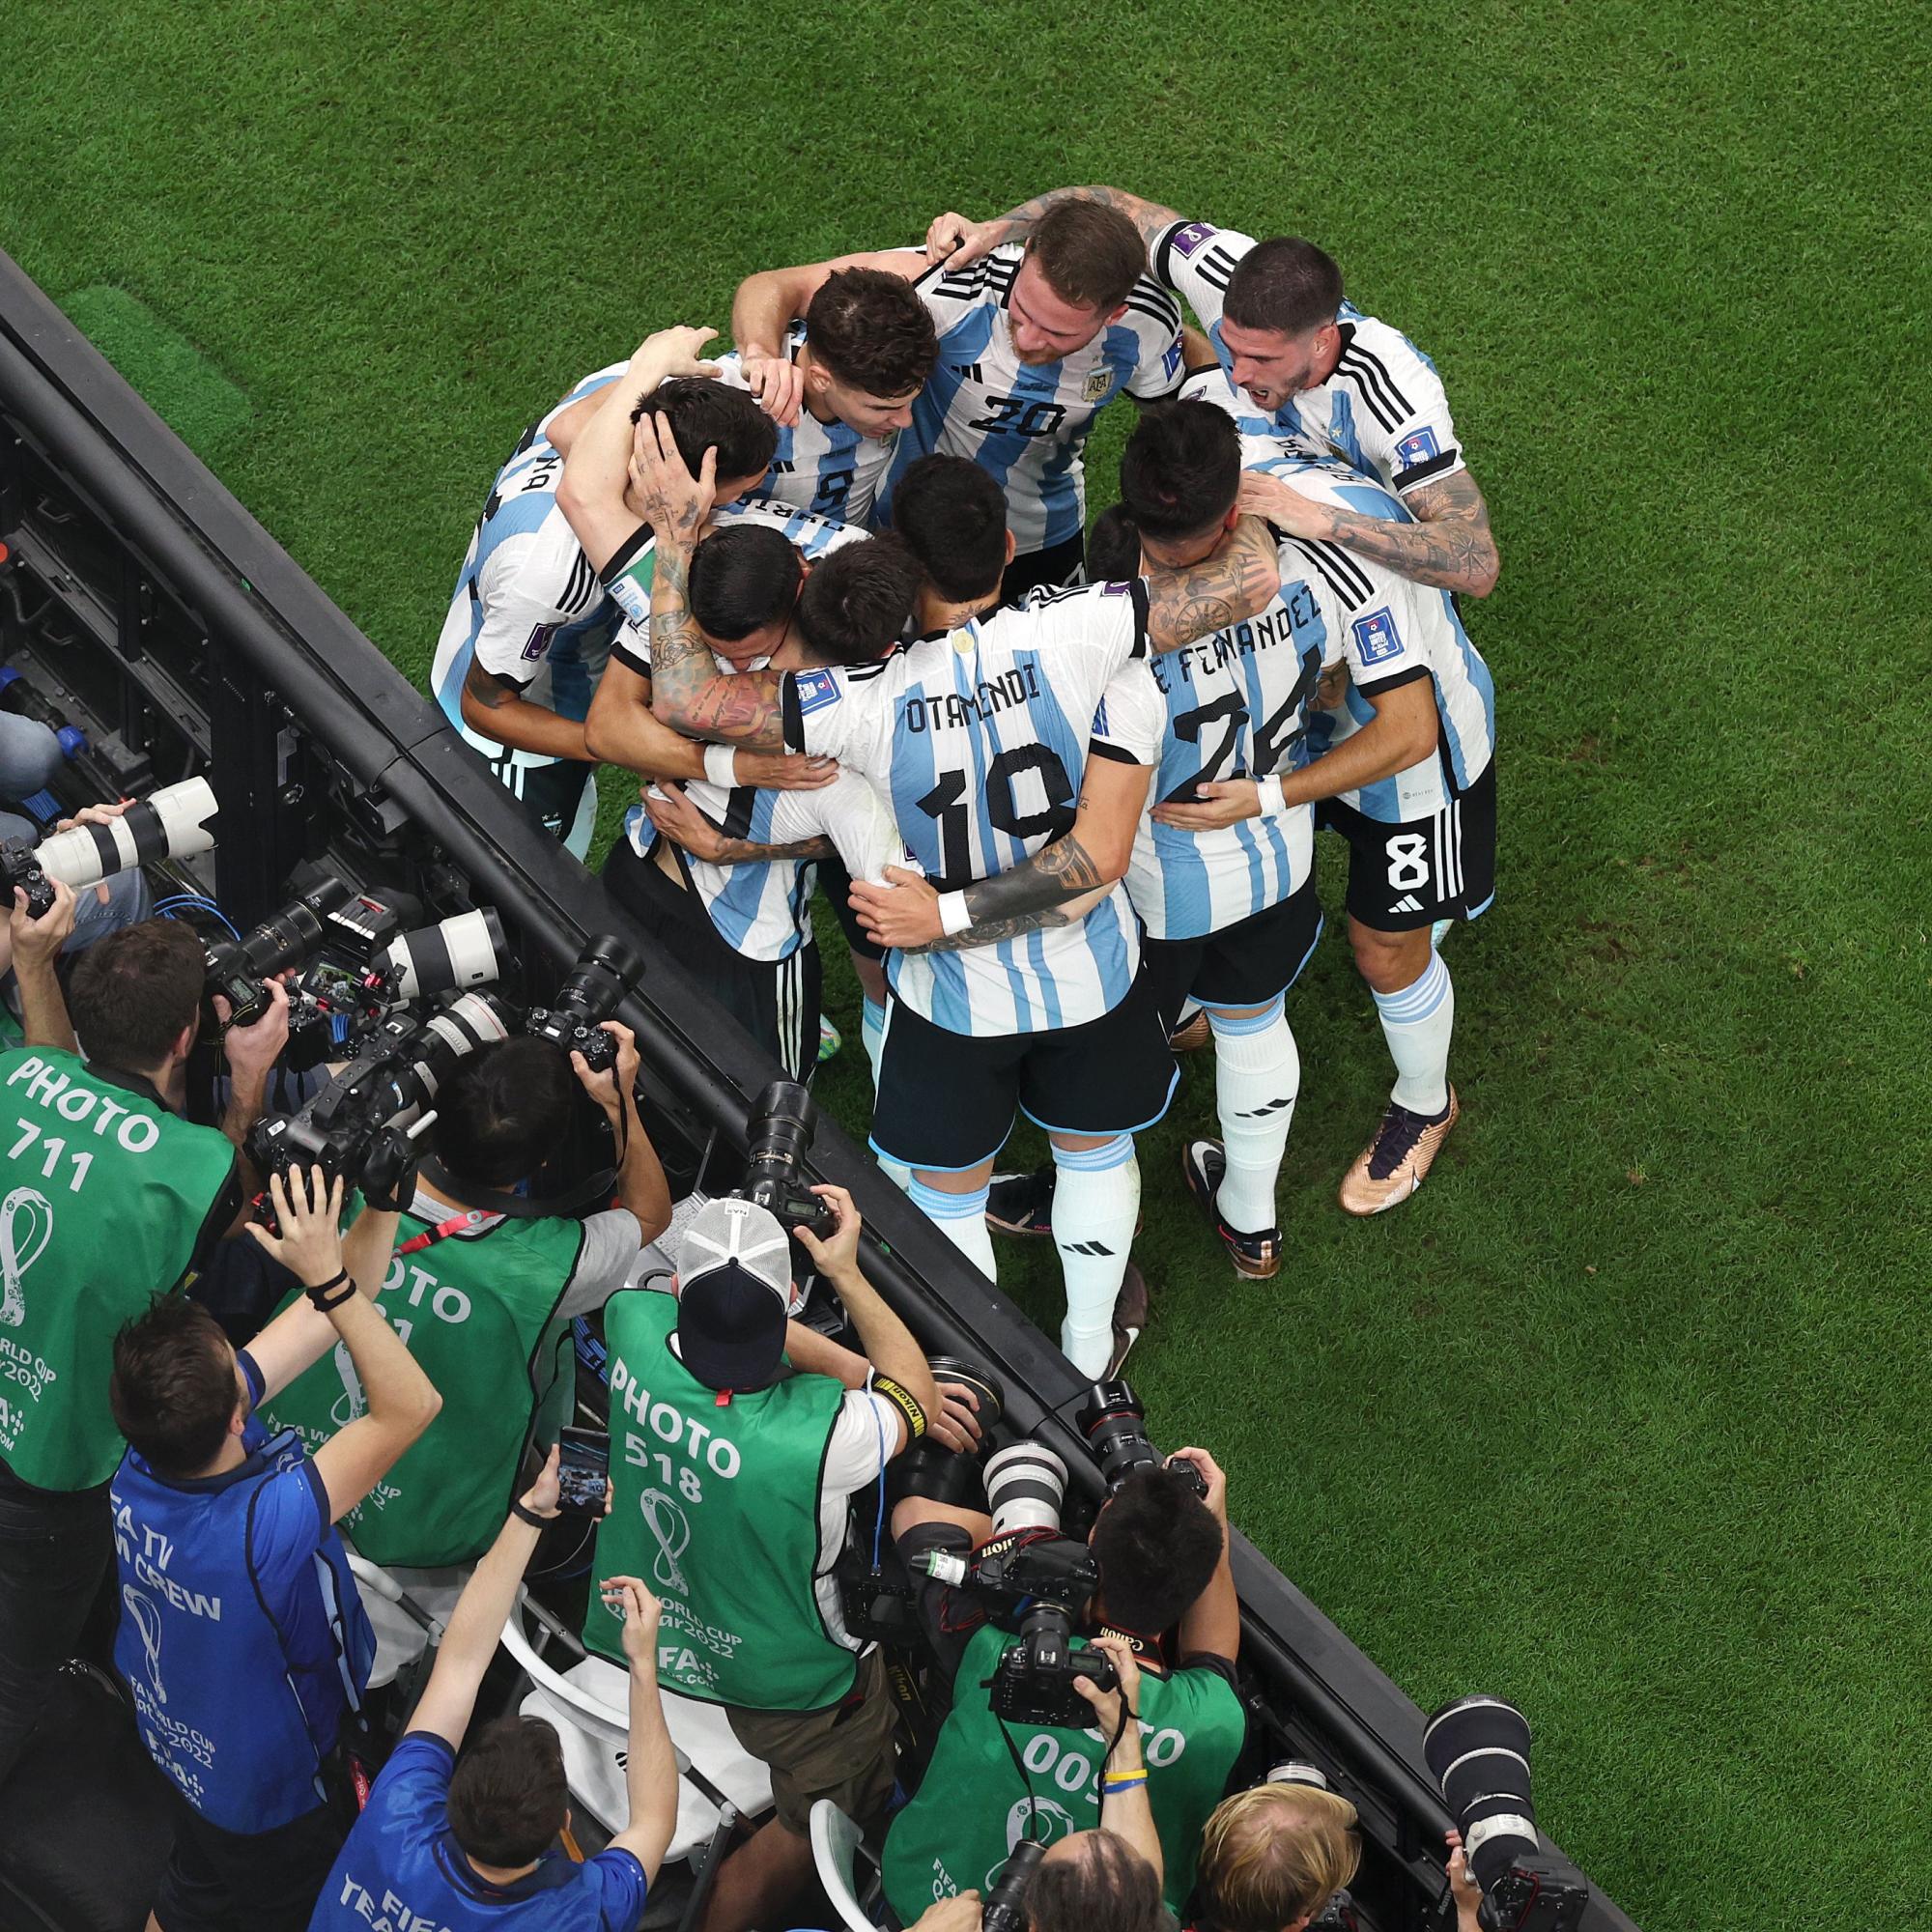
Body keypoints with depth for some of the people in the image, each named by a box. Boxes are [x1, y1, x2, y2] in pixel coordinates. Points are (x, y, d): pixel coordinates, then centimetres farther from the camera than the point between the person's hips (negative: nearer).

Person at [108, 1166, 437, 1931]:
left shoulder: (145, 1453, -25)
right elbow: (412, 1406, -40)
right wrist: (327, 1276, -44)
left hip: (175, 1741, 6)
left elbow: (317, 1322, -18)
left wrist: (378, 1209, -27)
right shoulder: (261, 1525, -45)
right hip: (268, 1789, -6)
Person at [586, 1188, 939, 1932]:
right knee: (813, 1824, 25)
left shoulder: (632, 1326, -30)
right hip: (786, 1681, -5)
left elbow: (726, 1317, -7)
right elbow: (916, 1398, -16)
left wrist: (864, 1375, -6)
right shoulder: (818, 1436, -40)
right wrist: (846, 1275, -18)